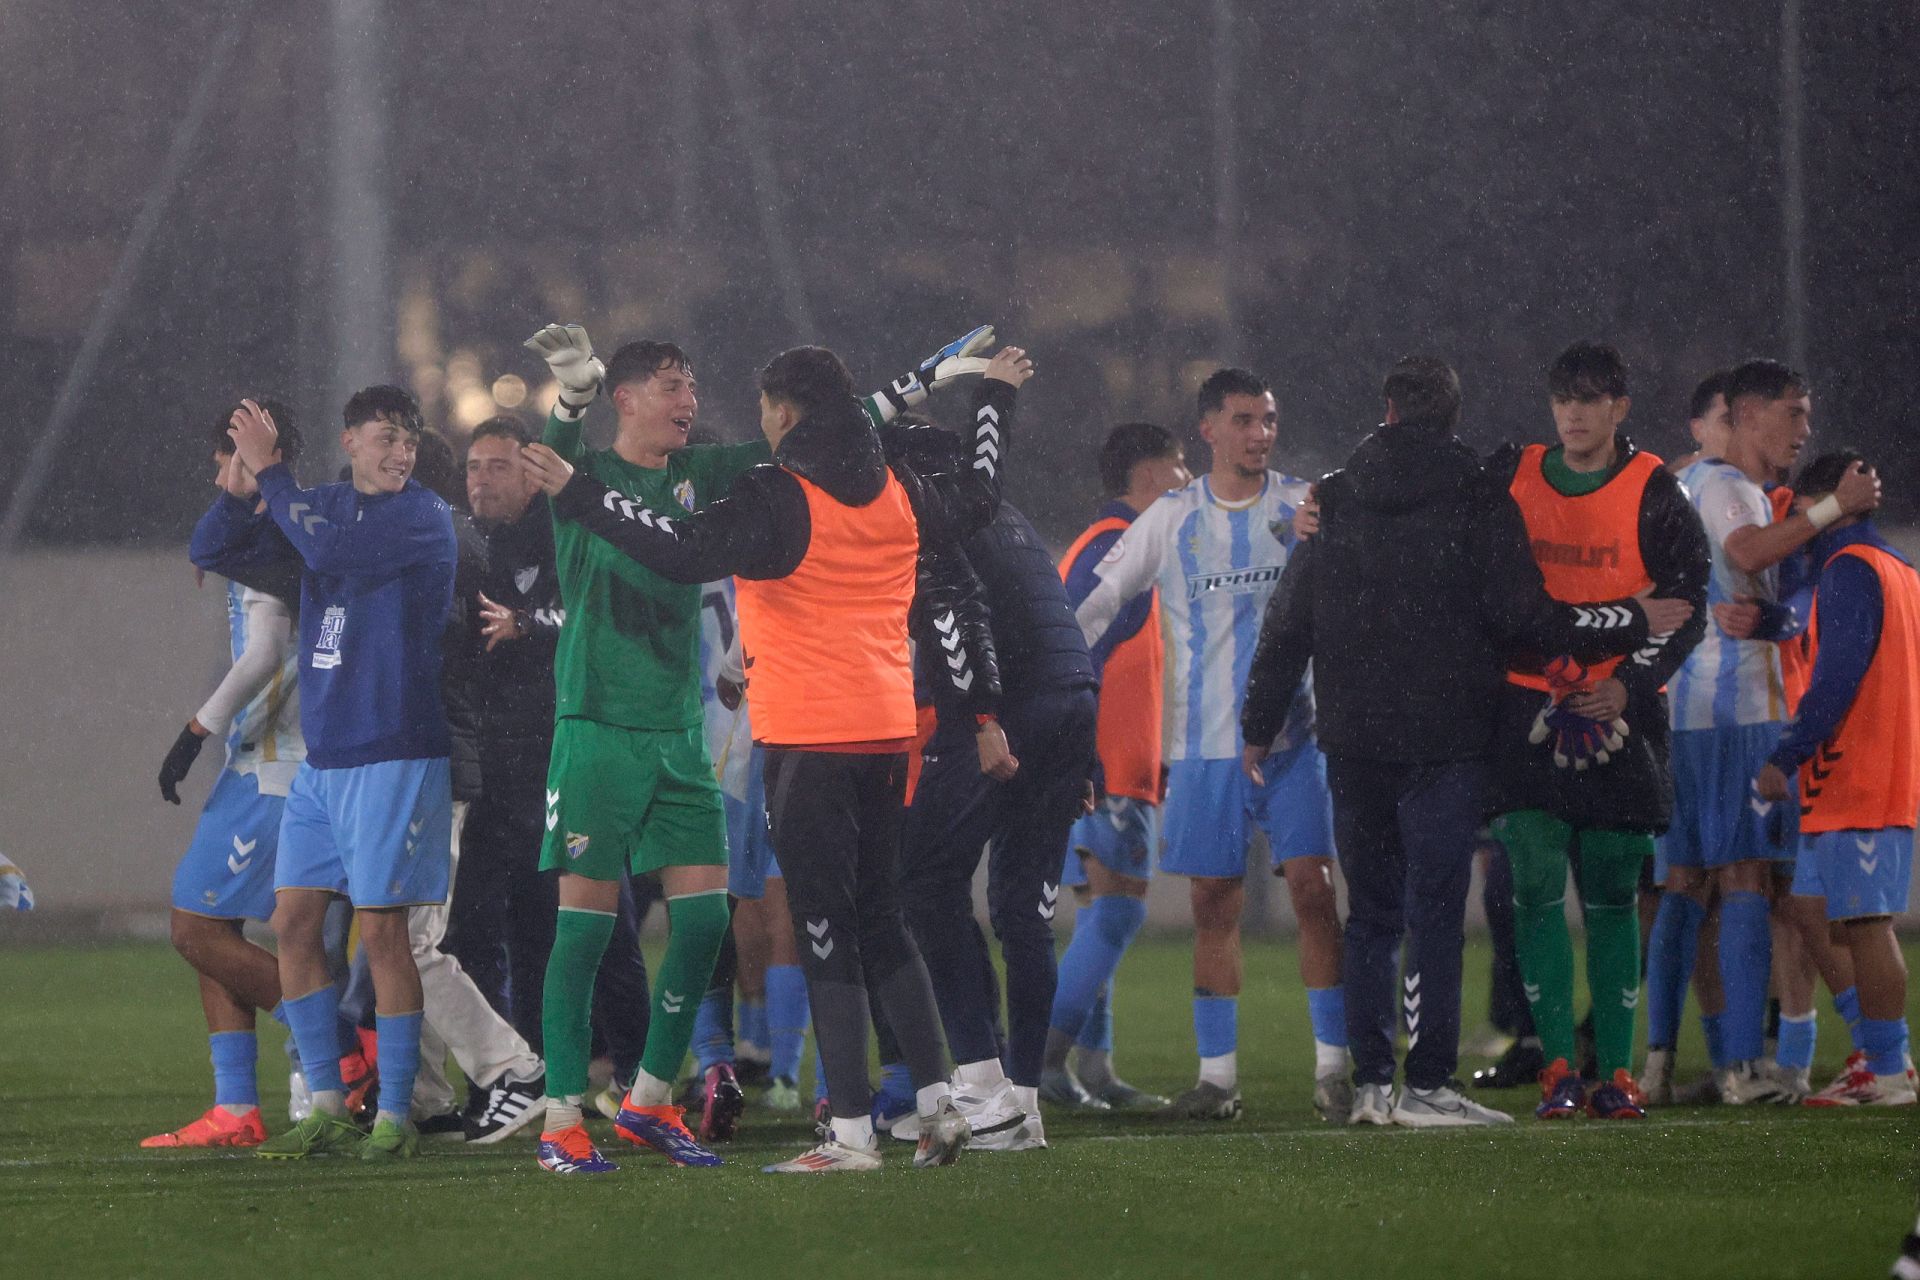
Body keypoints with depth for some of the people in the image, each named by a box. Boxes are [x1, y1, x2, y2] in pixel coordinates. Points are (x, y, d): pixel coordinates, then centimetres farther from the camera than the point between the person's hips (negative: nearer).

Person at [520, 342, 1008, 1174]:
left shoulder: (778, 497, -12)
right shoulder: (895, 491, 9)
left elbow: (688, 552, -22)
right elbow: (952, 590, 15)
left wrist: (576, 495, -18)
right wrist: (972, 697, 23)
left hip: (809, 734, -7)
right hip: (887, 731, 7)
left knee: (825, 927, -4)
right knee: (880, 919, 17)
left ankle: (852, 1130, -6)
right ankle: (937, 1100, 10)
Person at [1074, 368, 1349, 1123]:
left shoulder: (1304, 506, 4)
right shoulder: (1172, 520, 6)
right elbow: (1098, 602, 10)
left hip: (1296, 734, -1)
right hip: (1206, 742, 1)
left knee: (1313, 890, -9)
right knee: (1213, 903, 2)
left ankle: (1332, 1066, -5)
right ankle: (1217, 1075, 8)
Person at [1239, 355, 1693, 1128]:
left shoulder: (1335, 503, 8)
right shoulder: (1477, 503, -5)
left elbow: (1287, 626, 12)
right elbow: (1526, 620, -9)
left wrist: (1260, 727, 23)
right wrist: (1634, 624, 3)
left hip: (1354, 744, 4)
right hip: (1443, 739, -4)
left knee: (1371, 912, 11)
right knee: (1434, 911, -4)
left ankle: (1371, 1083, 8)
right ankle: (1426, 1086, -9)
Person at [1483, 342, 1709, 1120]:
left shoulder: (1654, 495, 0)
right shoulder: (1509, 480, 7)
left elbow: (1686, 607, -2)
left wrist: (1629, 686, -13)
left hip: (1619, 714, -1)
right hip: (1528, 704, 1)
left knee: (1611, 896, 3)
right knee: (1536, 886, -8)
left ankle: (1614, 1071, 8)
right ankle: (1557, 1066, -5)